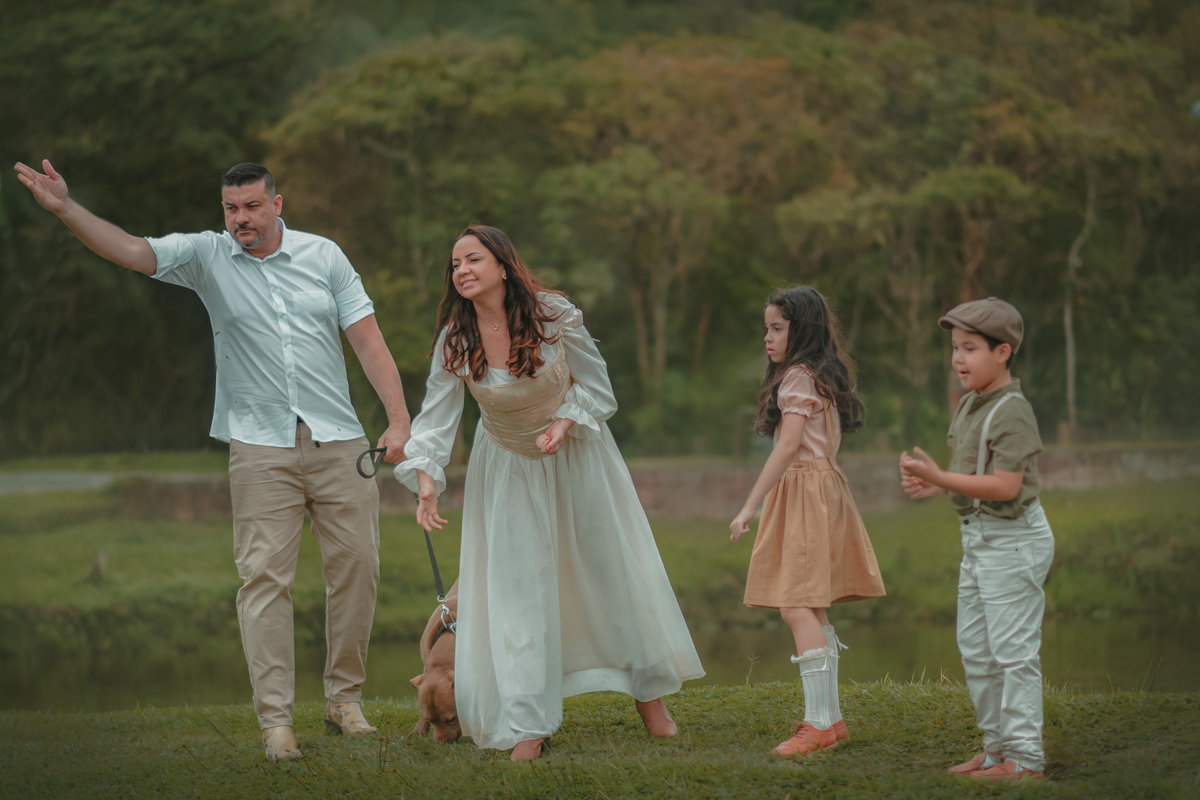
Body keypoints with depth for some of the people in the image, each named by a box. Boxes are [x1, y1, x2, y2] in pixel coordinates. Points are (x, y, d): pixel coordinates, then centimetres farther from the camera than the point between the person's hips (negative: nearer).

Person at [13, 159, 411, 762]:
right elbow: (130, 252, -7)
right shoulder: (207, 256, 3)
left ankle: (345, 698, 19)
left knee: (356, 569, 4)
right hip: (261, 447, -1)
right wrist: (65, 208, -22)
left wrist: (399, 420, -4)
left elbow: (367, 339, 3)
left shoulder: (323, 255, 5)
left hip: (338, 441, 2)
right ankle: (275, 718, -6)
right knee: (264, 577, -7)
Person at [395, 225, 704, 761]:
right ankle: (528, 726, 0)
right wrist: (425, 476, -33)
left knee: (611, 567, 9)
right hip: (508, 467, 0)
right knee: (515, 586, -5)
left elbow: (594, 383, -9)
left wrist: (565, 422, -25)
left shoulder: (554, 316, -21)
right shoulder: (454, 341, -18)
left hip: (576, 455, 0)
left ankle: (648, 691, 30)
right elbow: (436, 418, -18)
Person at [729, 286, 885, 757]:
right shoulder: (821, 376, 17)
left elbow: (788, 446, -19)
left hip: (805, 493, -10)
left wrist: (750, 507, -19)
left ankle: (820, 722, -18)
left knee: (796, 606, -14)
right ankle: (829, 718, 16)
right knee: (812, 608, 13)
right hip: (823, 485, 10)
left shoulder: (798, 377, -11)